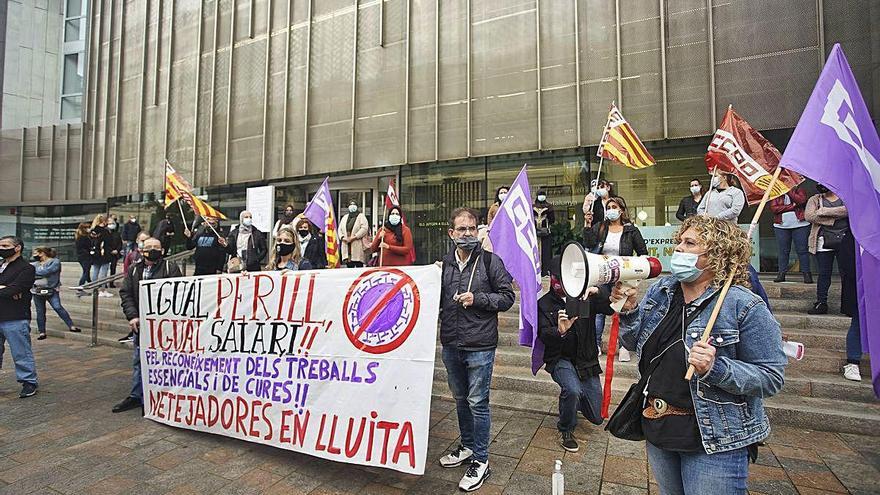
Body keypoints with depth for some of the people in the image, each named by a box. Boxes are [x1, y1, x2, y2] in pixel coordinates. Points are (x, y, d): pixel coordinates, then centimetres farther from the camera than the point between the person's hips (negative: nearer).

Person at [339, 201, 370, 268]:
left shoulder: (361, 216, 5)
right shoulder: (345, 217, 23)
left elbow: (364, 228, -9)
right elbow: (340, 229, 19)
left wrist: (354, 237, -16)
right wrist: (342, 237, -2)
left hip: (358, 247, -5)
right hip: (347, 247, 5)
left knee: (359, 265, -7)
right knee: (349, 266, 6)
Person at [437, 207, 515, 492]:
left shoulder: (490, 261, -6)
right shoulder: (445, 263, 5)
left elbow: (507, 296, -5)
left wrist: (477, 299, -16)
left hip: (479, 345, -5)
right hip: (450, 344, 5)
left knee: (477, 402, 4)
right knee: (461, 399, 20)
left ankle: (480, 461, 22)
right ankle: (467, 447, 40)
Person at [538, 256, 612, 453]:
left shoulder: (586, 297, -1)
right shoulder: (544, 304, -6)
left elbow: (611, 307, -18)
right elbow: (544, 335, -18)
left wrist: (597, 291, -37)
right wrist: (559, 331, -40)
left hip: (587, 361, 3)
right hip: (561, 359, -3)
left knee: (597, 418, 7)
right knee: (572, 390, -34)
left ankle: (574, 400, 41)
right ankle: (566, 430, -3)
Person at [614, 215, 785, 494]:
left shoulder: (745, 307, -16)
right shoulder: (660, 291, 0)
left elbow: (771, 377, -15)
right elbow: (635, 344, 4)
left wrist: (715, 368, -30)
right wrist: (628, 311, -13)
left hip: (714, 441, -5)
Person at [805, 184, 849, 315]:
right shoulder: (815, 199, 12)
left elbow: (848, 210, -10)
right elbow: (809, 216, -6)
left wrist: (824, 211, -11)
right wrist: (833, 219, -8)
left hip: (844, 240, 0)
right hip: (824, 242, 0)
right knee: (824, 273, 1)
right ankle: (821, 303, 5)